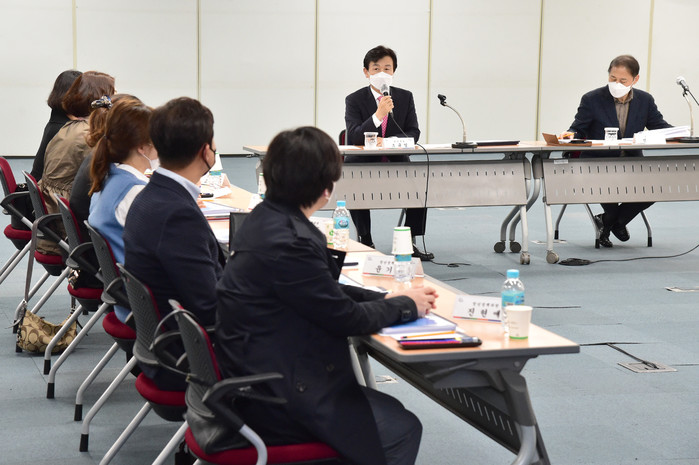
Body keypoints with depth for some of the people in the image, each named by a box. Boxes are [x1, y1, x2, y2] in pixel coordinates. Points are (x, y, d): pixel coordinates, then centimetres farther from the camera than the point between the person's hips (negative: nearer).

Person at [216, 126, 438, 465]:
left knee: (390, 411, 17)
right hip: (273, 398, -10)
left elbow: (328, 293, 17)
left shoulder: (266, 218, 5)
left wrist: (386, 298, 8)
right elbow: (346, 318, -16)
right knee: (402, 430, -2)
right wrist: (407, 305, 0)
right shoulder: (288, 242, -26)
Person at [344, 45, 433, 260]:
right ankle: (365, 241, -13)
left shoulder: (405, 97, 7)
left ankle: (410, 242, -10)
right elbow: (353, 137, -15)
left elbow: (413, 133, 1)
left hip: (397, 162, 2)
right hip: (364, 162, -2)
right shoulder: (354, 99, -2)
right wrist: (378, 115, -29)